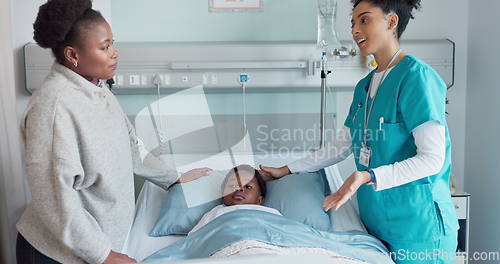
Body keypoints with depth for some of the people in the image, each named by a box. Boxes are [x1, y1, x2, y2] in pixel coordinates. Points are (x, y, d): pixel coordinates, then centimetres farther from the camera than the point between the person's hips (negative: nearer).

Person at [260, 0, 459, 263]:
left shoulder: (416, 75, -14)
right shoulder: (364, 86, 11)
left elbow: (432, 158, -19)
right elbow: (342, 145, 15)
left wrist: (368, 177, -30)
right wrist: (286, 170, 14)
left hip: (417, 223, -7)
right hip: (376, 218, 7)